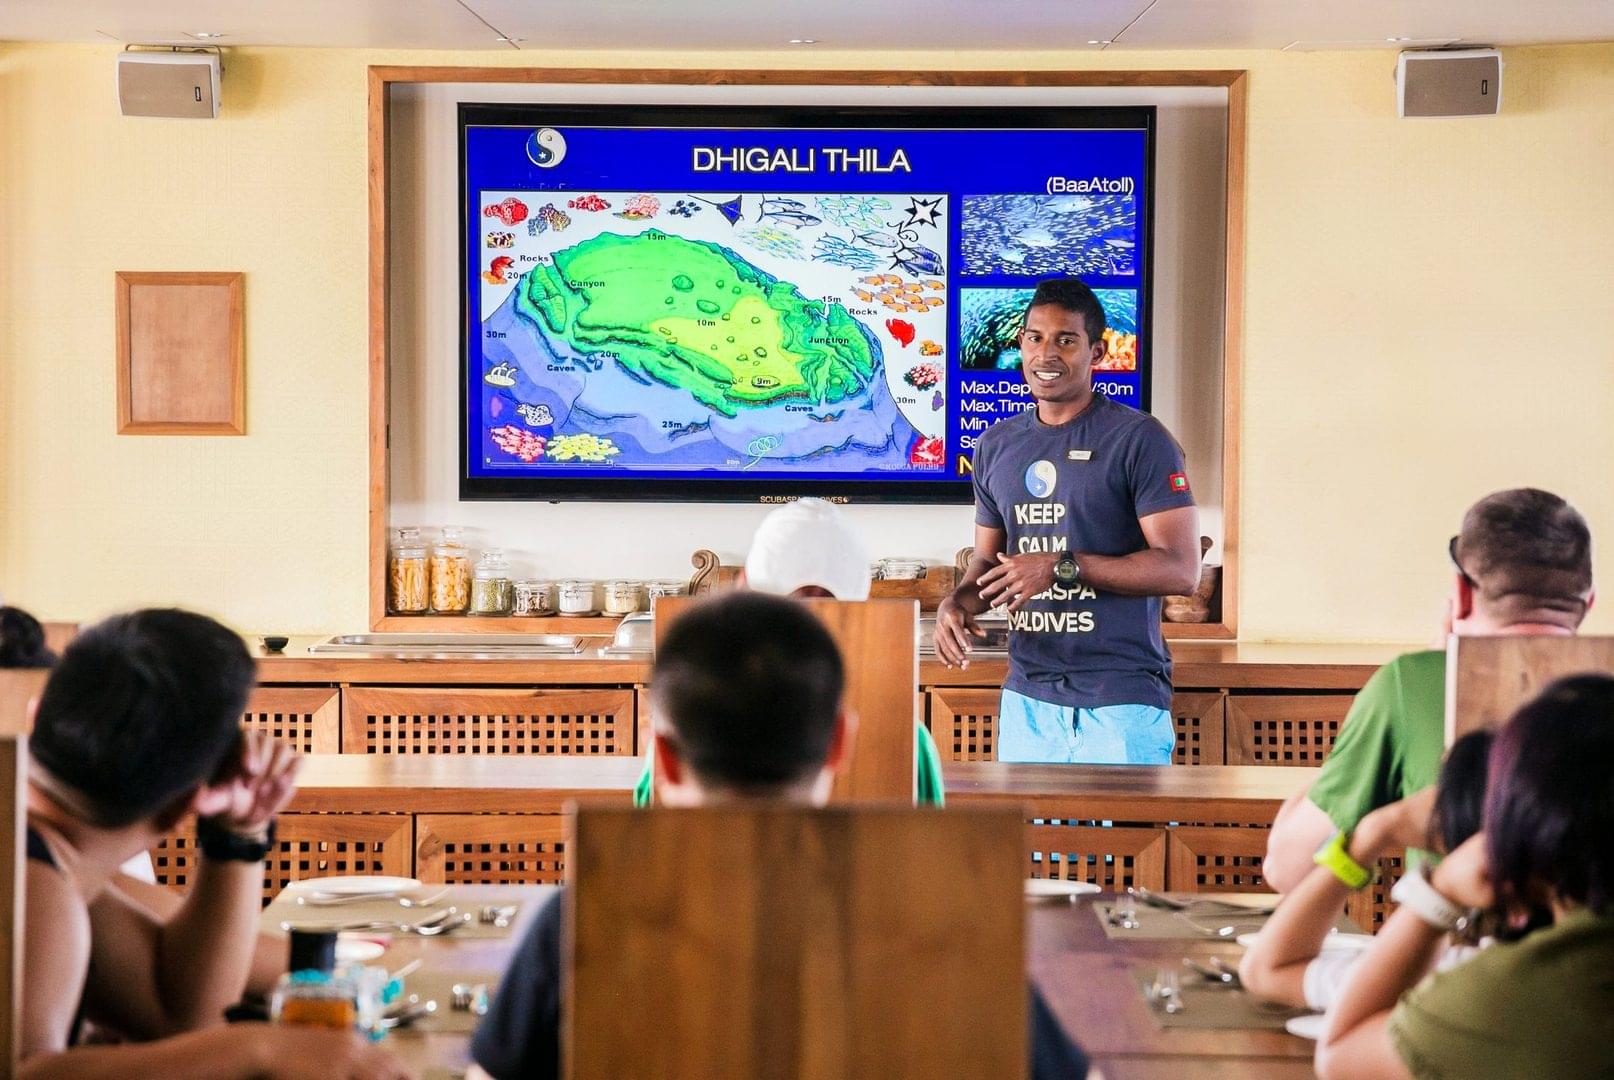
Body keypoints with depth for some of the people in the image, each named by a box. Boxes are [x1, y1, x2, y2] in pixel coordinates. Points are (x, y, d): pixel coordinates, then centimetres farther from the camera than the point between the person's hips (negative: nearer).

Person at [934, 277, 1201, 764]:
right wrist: (957, 601, -1)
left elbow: (1180, 569, -12)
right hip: (1027, 698, 5)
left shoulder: (1139, 439, -6)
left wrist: (1063, 567, -19)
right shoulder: (996, 446, 13)